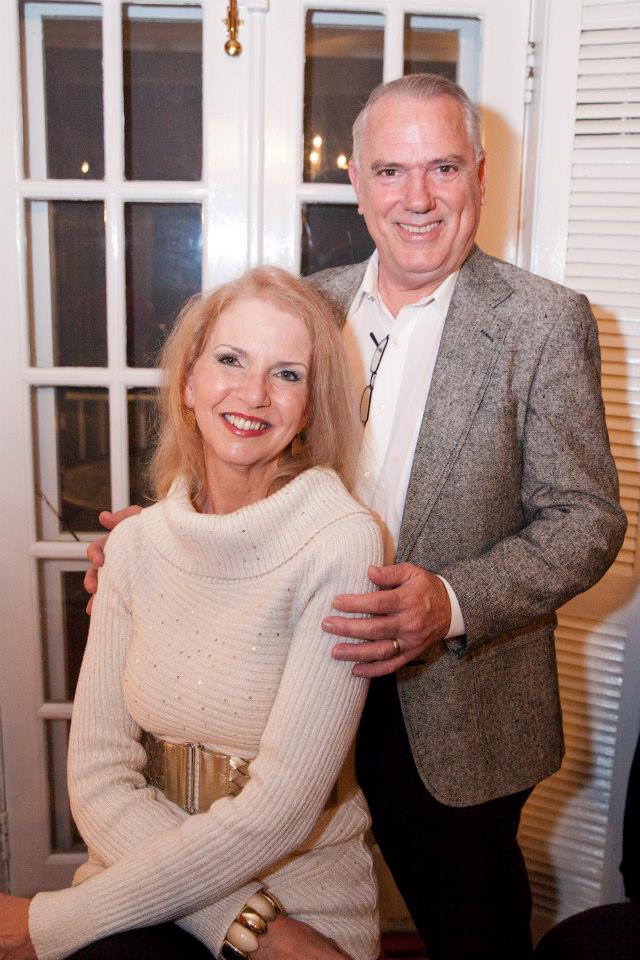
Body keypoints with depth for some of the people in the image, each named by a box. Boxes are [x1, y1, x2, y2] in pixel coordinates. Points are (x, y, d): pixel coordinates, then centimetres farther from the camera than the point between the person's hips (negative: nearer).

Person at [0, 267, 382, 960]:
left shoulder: (341, 544, -15)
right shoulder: (136, 544, -2)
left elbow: (279, 809, -17)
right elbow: (99, 779, -4)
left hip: (301, 893, -3)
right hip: (147, 870, 4)